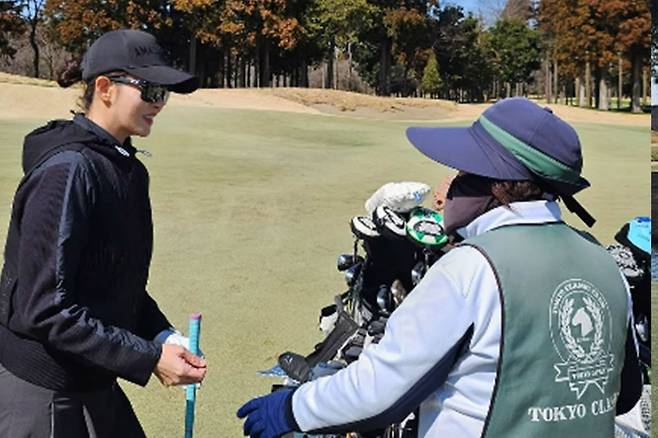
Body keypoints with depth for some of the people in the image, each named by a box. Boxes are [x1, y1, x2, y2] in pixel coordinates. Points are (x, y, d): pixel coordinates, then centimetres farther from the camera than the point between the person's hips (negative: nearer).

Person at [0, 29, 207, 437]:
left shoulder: (127, 169, 6)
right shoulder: (67, 172, -21)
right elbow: (44, 308, -24)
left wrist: (163, 335, -1)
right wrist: (148, 359, -22)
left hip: (93, 383, 8)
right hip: (44, 393, -8)